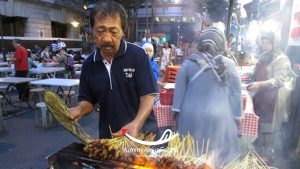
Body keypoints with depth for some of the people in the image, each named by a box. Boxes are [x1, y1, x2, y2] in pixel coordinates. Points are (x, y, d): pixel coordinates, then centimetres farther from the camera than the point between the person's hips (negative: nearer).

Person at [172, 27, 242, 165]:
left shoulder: (188, 63, -2)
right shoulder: (229, 65, -1)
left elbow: (179, 90, 2)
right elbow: (236, 94, 3)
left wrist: (177, 112, 11)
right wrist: (235, 117, 11)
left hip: (191, 116, 1)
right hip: (219, 117, 0)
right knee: (218, 156, 13)